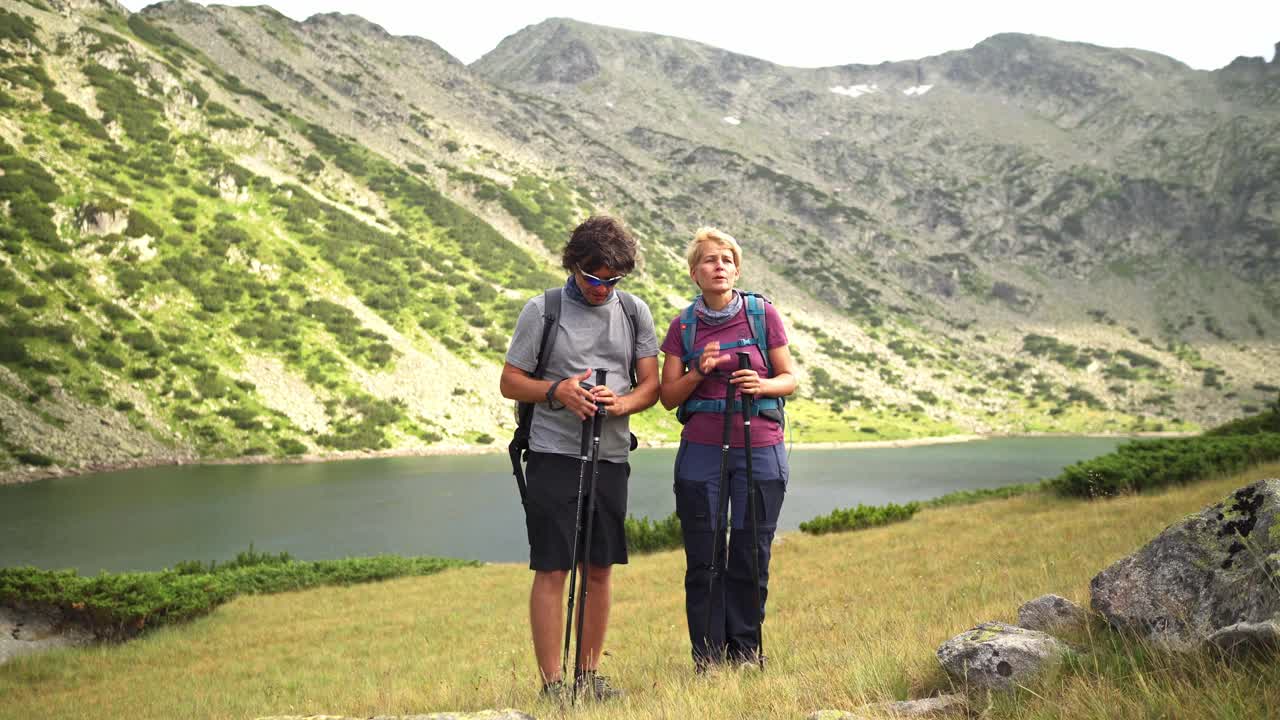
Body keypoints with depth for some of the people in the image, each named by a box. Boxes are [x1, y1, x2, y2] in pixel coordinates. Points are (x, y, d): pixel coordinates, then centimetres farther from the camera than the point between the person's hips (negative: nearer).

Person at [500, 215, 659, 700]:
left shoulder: (635, 311, 9)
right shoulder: (542, 310, 0)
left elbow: (651, 385, 9)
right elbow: (510, 382, 2)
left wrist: (621, 403, -13)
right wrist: (557, 391, -15)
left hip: (611, 458, 4)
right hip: (554, 456, -3)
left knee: (599, 570, 8)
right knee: (552, 570, -4)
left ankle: (588, 674, 19)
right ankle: (551, 682, 2)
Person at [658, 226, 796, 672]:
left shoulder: (763, 315, 2)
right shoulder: (683, 326, 5)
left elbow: (789, 379, 6)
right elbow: (668, 397, 6)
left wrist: (762, 385, -15)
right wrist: (699, 372, -12)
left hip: (760, 451, 0)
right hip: (701, 452, 1)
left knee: (751, 557, 2)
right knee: (703, 560, 0)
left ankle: (746, 651, 15)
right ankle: (708, 657, 10)